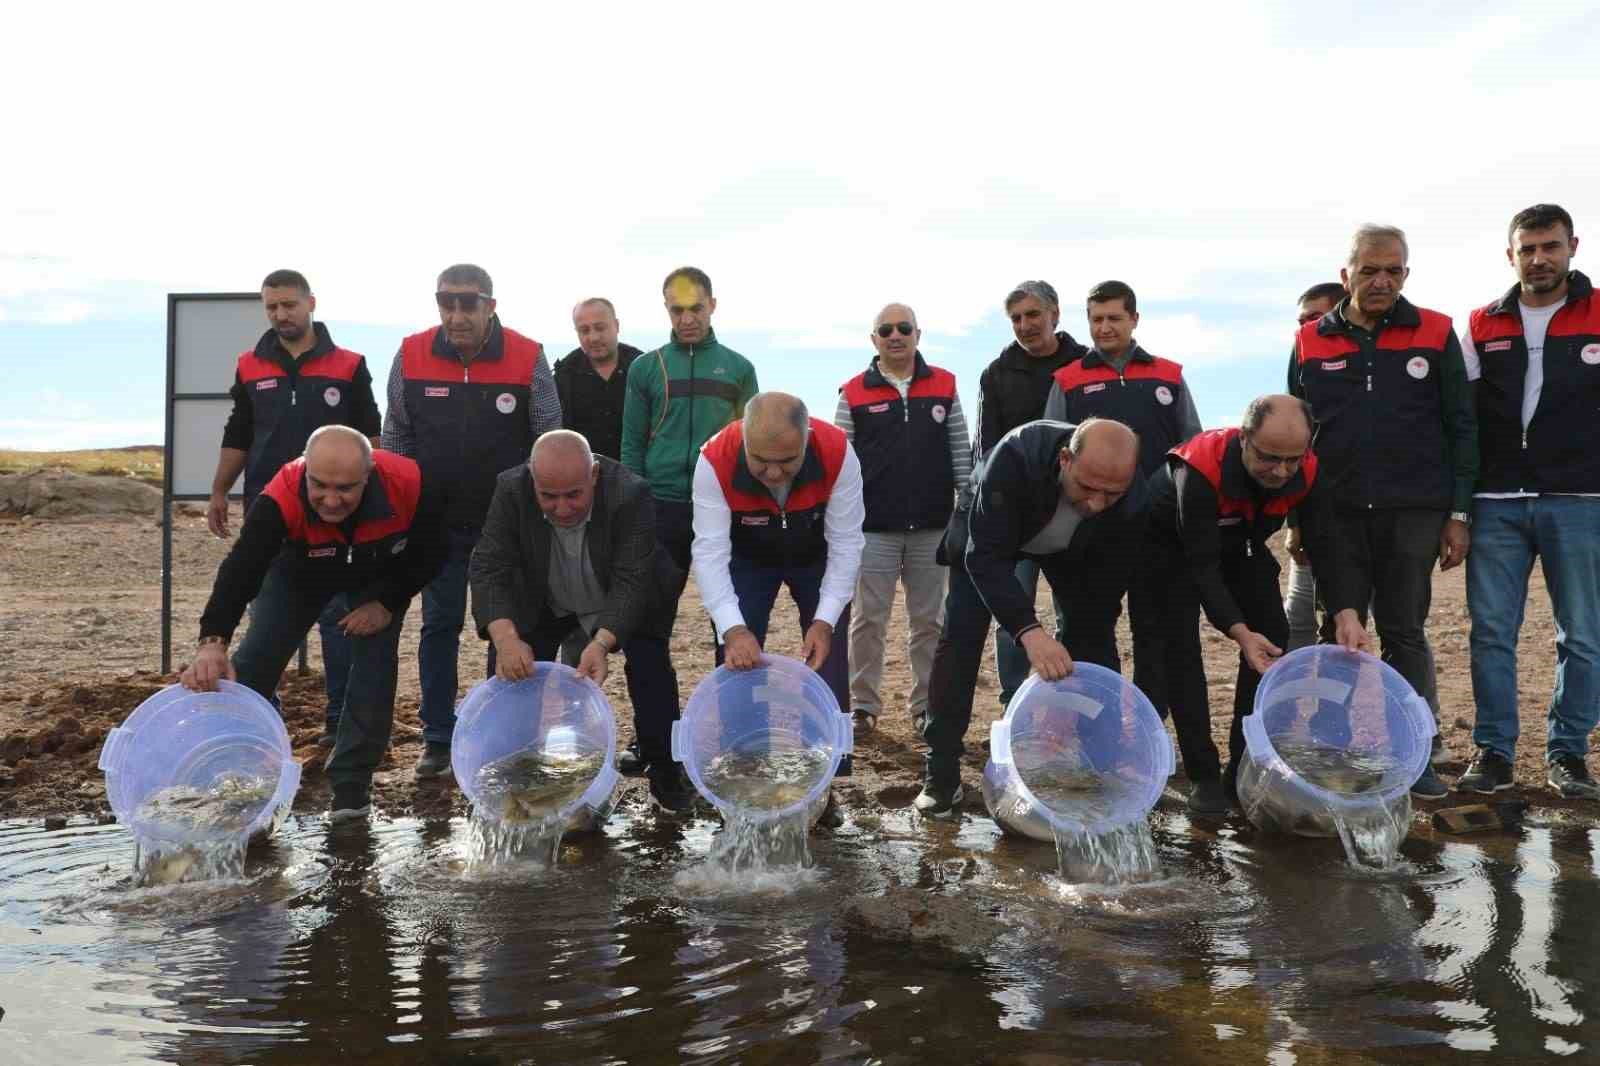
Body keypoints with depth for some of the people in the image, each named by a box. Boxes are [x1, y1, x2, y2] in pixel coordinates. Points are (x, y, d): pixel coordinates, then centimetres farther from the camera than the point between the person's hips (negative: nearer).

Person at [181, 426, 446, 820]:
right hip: (302, 572, 0)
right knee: (255, 661, -8)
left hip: (380, 576, 0)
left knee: (375, 668, -11)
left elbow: (431, 555, -20)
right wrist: (213, 641, -65)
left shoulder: (407, 484, -39)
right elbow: (242, 568, -51)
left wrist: (387, 603, -24)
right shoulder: (282, 498, -41)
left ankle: (351, 783, 5)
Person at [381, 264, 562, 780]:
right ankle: (437, 740, 15)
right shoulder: (411, 356, -5)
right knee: (439, 625, 6)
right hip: (437, 520, 1)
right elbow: (395, 439, 5)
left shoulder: (528, 358, -9)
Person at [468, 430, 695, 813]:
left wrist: (602, 643, -51)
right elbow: (489, 567, -30)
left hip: (625, 603, -2)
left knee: (652, 670, -12)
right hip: (544, 606, 2)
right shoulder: (511, 490, -27)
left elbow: (631, 582, -36)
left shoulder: (630, 494, -34)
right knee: (515, 673, -9)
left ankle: (667, 777, 7)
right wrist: (505, 637, -46)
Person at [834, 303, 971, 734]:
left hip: (933, 528, 2)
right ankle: (863, 704, 14)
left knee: (929, 620, 8)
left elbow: (960, 450, 8)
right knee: (868, 620, 3)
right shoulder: (853, 394, 1)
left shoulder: (944, 386, 6)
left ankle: (927, 705, 18)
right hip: (873, 528, -2)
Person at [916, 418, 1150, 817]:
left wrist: (1071, 661, -25)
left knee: (1097, 637, -8)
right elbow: (986, 554, -44)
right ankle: (941, 773, -5)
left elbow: (1103, 593, -24)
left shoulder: (1134, 501, -34)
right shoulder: (1016, 456, -44)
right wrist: (1029, 631, -56)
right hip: (988, 534, -2)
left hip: (1071, 548, 3)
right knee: (960, 636, -13)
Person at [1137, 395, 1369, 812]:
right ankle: (1204, 777, -6)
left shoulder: (1307, 472, -25)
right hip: (1173, 546, -5)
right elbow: (1202, 565, -39)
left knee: (1274, 640, -4)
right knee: (1178, 651, -14)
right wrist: (1239, 632, -49)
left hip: (1240, 545, 5)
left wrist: (1346, 614, -34)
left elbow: (1321, 548, -18)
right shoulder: (1200, 469, -41)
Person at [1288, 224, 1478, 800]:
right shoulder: (1310, 342, 6)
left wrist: (1459, 514, -2)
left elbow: (1461, 427, 3)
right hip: (1337, 512, 1)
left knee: (1404, 635, 5)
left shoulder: (1435, 335, 3)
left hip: (1414, 513, -1)